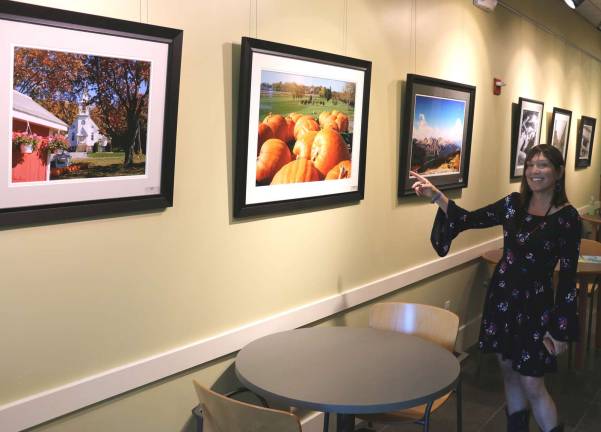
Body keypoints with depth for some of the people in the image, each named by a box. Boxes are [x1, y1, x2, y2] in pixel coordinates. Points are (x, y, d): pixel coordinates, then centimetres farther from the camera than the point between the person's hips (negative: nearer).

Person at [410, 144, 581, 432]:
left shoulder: (568, 218, -12)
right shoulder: (514, 204, 1)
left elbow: (568, 277, -11)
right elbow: (468, 220, 4)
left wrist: (561, 329, -11)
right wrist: (435, 195, -8)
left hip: (534, 304, -5)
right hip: (501, 296, 5)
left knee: (532, 385, -1)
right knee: (509, 372, 16)